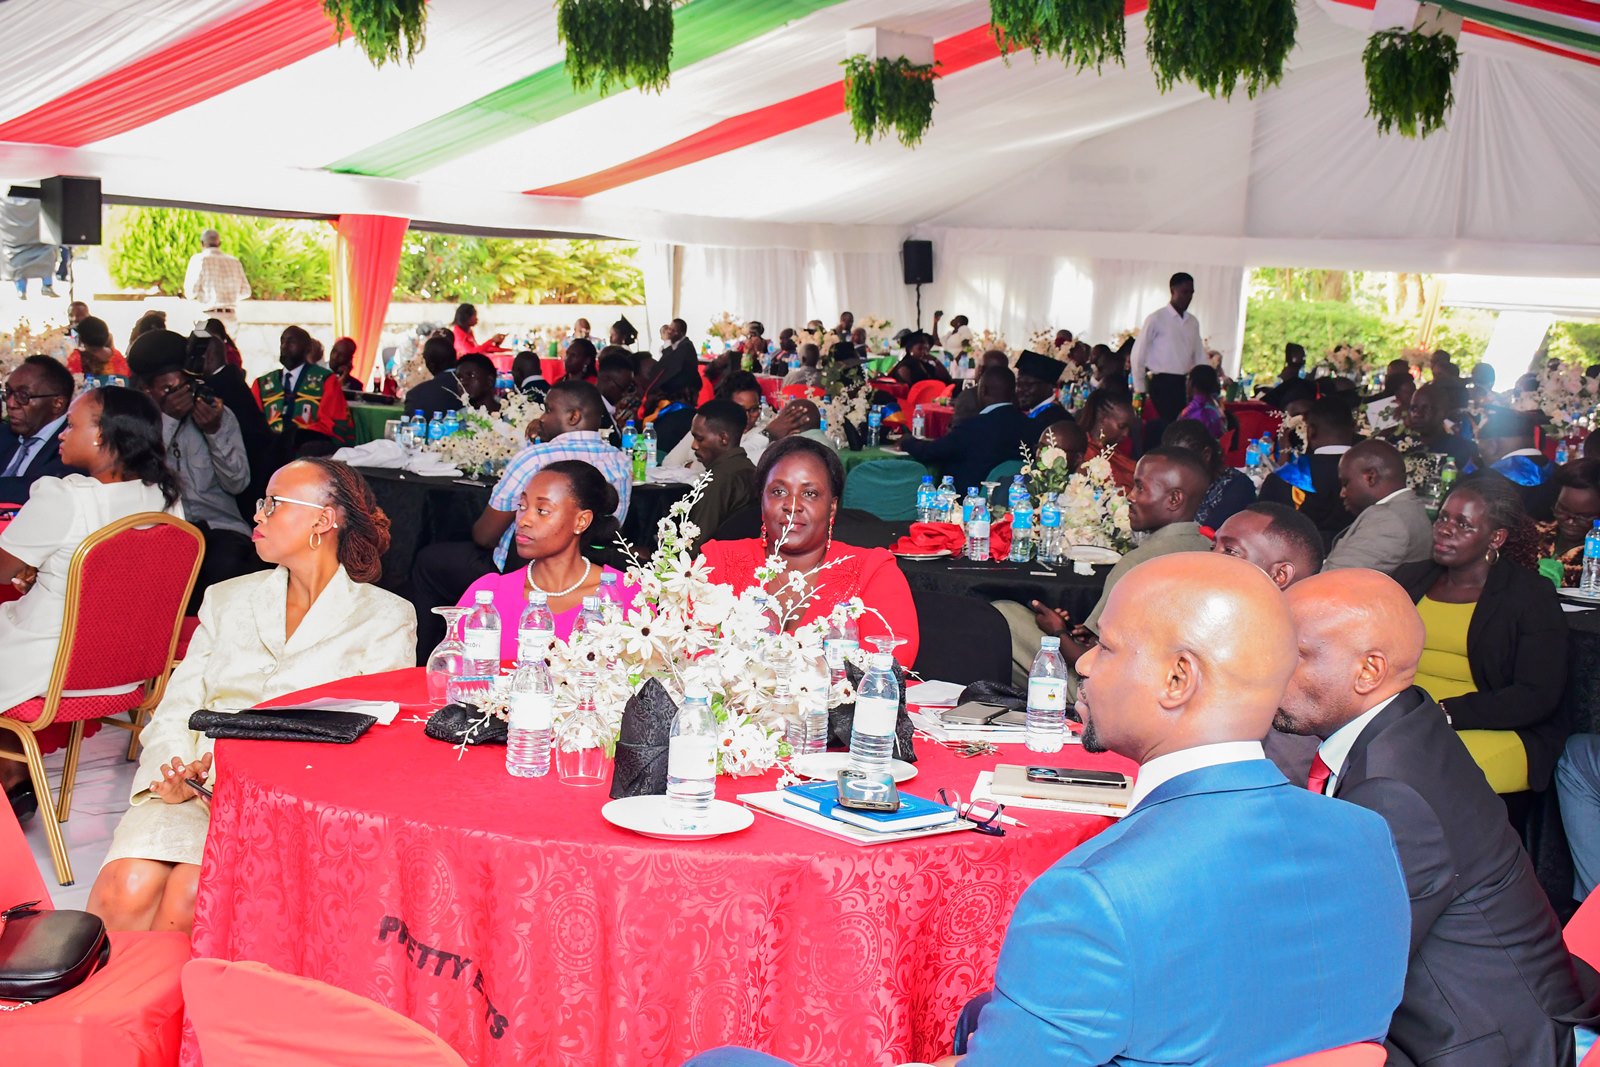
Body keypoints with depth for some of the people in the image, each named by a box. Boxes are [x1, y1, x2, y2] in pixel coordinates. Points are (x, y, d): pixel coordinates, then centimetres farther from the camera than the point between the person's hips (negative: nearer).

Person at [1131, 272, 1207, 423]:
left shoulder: (1193, 322, 11)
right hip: (1162, 383, -5)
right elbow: (1138, 354, -4)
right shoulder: (1156, 319, -5)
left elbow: (1200, 356, 14)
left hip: (1185, 384, 5)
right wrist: (1140, 389, -4)